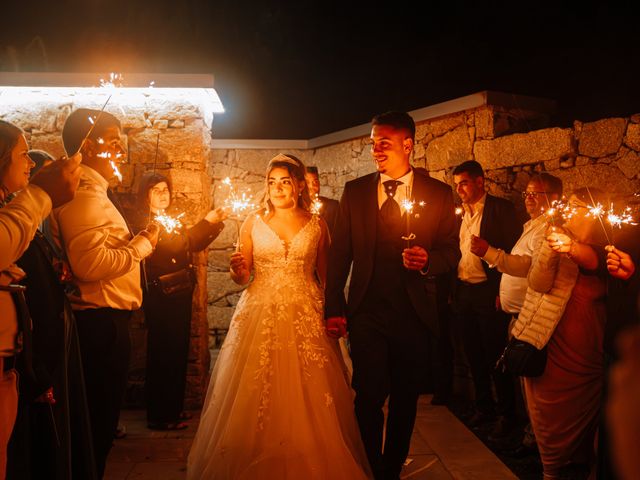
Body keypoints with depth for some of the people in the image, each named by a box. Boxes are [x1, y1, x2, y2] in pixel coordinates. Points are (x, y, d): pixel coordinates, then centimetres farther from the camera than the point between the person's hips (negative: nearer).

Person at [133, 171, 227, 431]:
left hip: (180, 294, 8)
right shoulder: (143, 222, -10)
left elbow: (193, 244, 13)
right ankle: (159, 416, 8)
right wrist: (206, 222, -23)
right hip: (161, 296, -8)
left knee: (178, 351, 14)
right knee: (163, 354, -2)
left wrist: (215, 223, 2)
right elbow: (172, 248, -23)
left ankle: (173, 409, 26)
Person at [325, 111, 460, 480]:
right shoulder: (355, 191, 4)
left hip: (415, 314, 1)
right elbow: (340, 254, 4)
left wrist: (428, 261, -18)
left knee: (406, 400, 12)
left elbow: (452, 252, 4)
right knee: (370, 398, -2)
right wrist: (335, 309, -1)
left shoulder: (439, 193, 2)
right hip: (367, 313, 0)